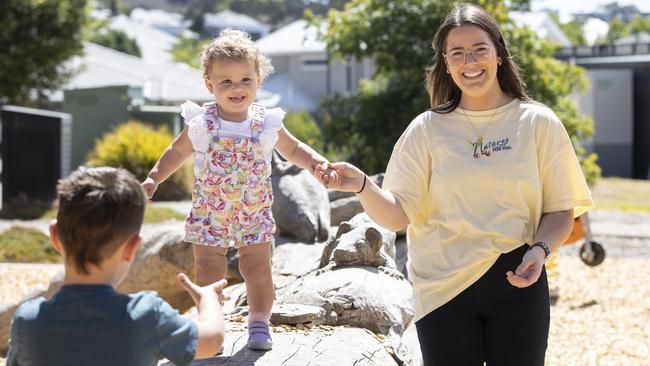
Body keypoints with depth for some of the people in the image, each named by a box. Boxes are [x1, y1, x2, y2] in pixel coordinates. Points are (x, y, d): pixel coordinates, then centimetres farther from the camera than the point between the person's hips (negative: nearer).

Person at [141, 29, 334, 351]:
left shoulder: (267, 124, -4)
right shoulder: (201, 123, -8)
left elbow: (294, 150, 10)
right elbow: (177, 152, 7)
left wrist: (316, 163, -7)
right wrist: (154, 178, -3)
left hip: (255, 215, 1)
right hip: (209, 215, -1)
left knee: (259, 270, 4)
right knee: (208, 274, -1)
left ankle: (259, 324, 22)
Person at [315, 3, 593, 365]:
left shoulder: (538, 123, 0)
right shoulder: (426, 129, 2)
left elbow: (560, 210, 3)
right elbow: (398, 214, -3)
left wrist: (540, 249, -16)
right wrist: (362, 185, -21)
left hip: (518, 283, 0)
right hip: (444, 288, 0)